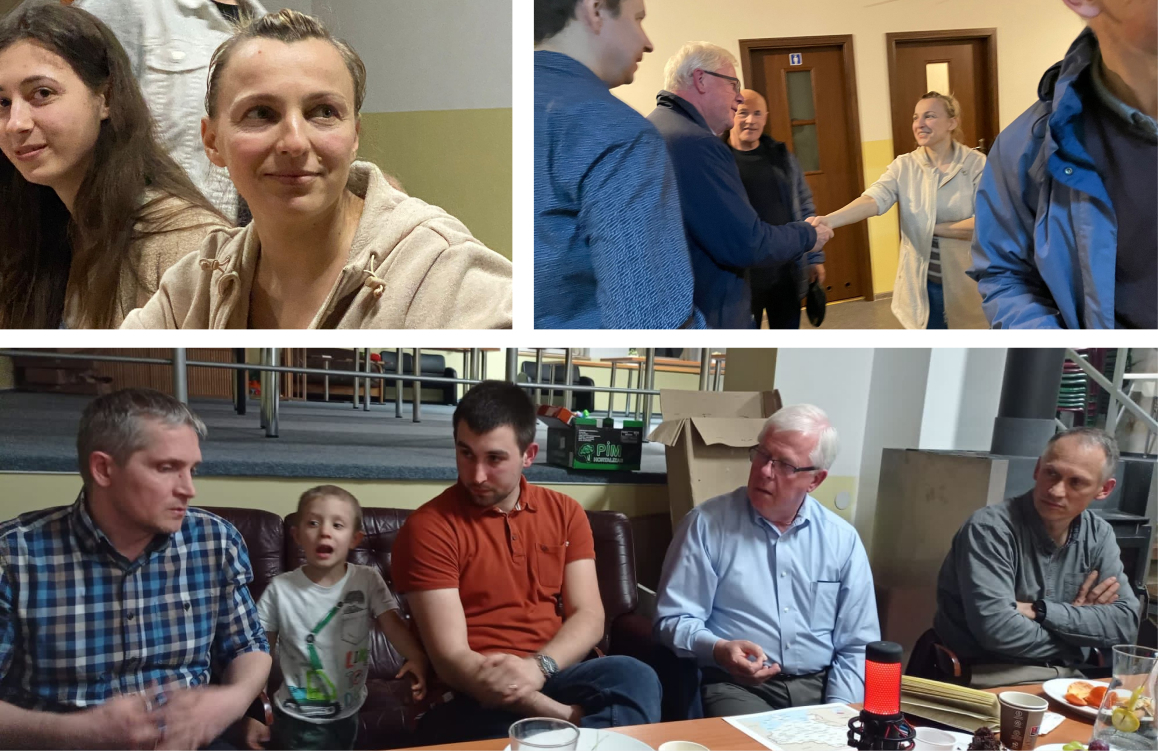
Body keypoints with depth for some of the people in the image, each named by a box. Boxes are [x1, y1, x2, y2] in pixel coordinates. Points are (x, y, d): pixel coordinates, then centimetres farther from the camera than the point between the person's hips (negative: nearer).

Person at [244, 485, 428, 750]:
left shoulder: (367, 581, -9)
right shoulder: (281, 589, -11)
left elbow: (392, 622, -19)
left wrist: (417, 657, -39)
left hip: (347, 716, 2)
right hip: (296, 719, -2)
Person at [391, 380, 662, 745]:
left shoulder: (565, 513, 9)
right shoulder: (428, 527, -6)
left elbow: (589, 617, 3)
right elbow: (450, 657, -13)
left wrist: (538, 667, -21)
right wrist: (568, 718, -24)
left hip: (556, 674, 4)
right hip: (475, 693, -4)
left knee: (634, 676, -29)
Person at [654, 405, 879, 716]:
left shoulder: (843, 540, 6)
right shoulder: (706, 524, -3)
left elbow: (857, 645, 8)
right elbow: (673, 619, -2)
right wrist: (718, 650, -21)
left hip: (820, 686, 4)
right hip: (736, 687, -3)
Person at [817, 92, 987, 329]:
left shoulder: (977, 164, -8)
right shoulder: (904, 166, -2)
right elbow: (873, 199, -20)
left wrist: (932, 228, -13)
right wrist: (828, 220, -38)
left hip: (967, 285, -2)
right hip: (922, 285, 2)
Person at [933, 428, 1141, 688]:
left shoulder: (1099, 535, 7)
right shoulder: (989, 528, -13)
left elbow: (1126, 623, -1)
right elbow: (997, 629, -22)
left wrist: (1038, 611, -14)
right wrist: (1079, 621, -6)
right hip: (993, 680, -6)